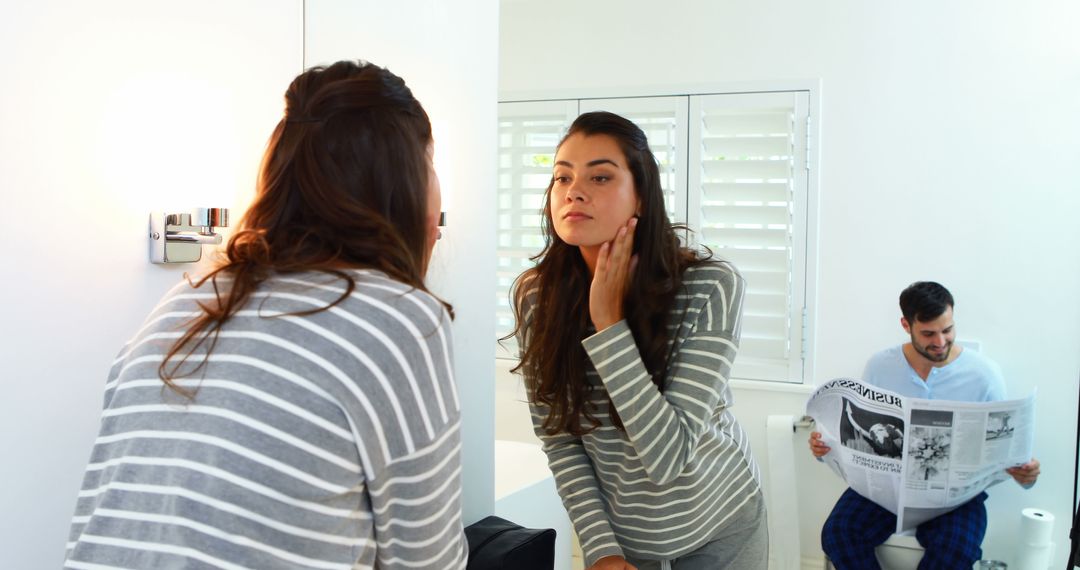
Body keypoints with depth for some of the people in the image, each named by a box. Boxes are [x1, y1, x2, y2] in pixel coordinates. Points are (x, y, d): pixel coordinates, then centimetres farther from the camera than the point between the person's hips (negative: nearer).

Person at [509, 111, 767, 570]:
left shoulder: (711, 288, -25)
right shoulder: (537, 296, -15)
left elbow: (668, 458, -29)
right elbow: (559, 439, -7)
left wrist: (608, 323, -31)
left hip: (720, 522, -1)